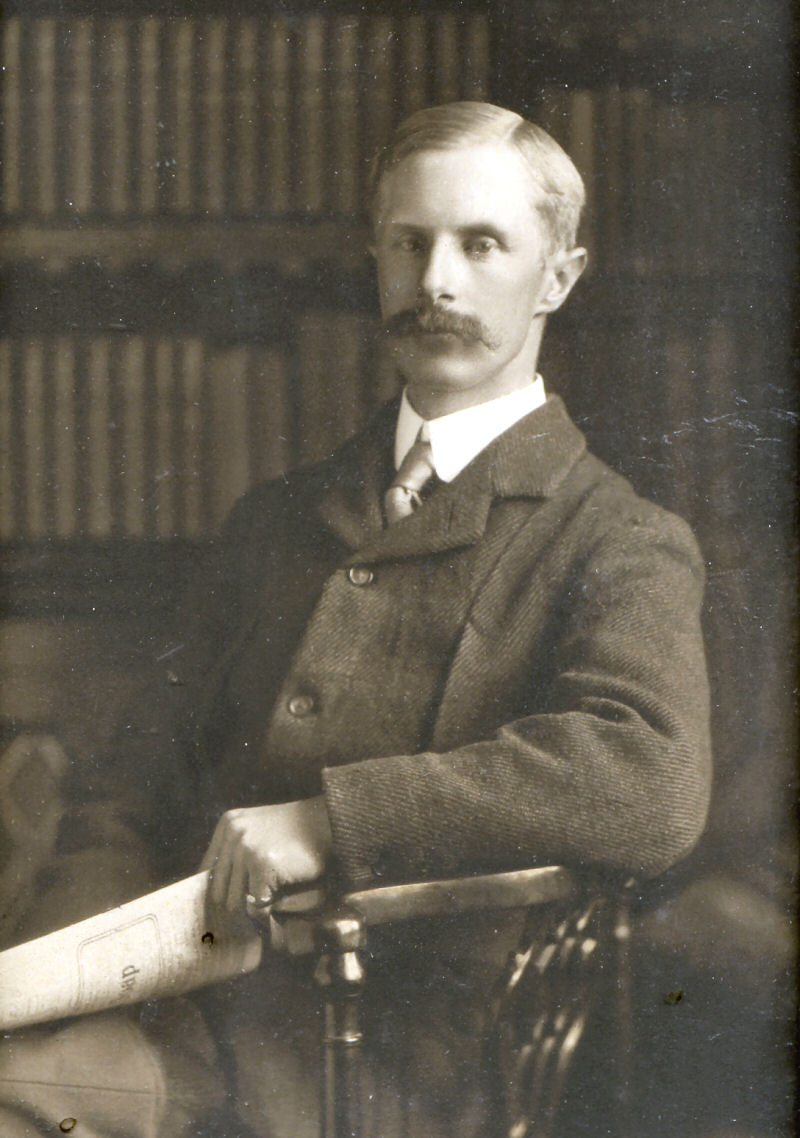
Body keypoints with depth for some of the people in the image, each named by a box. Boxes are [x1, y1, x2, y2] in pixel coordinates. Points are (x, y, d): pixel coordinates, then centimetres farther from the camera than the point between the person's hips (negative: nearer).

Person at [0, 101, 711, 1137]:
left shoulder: (617, 547, 3)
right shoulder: (275, 520, 22)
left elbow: (655, 784, -17)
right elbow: (136, 778, 19)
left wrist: (330, 819, -18)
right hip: (182, 1023, 4)